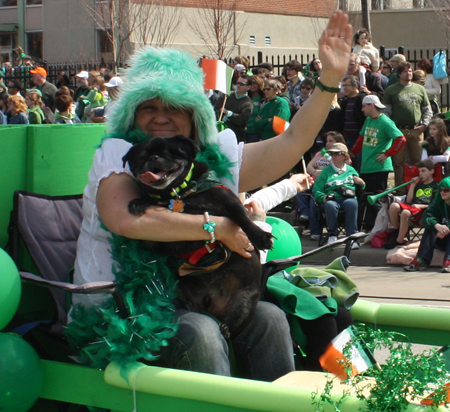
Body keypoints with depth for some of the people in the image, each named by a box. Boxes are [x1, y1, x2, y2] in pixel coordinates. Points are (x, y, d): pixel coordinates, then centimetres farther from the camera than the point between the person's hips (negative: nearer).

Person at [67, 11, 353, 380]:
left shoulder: (218, 157, 7)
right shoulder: (118, 155, -8)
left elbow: (291, 142, 7)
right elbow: (126, 219, -28)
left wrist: (330, 78, -4)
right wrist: (218, 227, -22)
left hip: (190, 301, 6)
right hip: (120, 309, -5)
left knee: (269, 318, -13)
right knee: (198, 332, -29)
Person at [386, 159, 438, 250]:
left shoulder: (436, 186, 8)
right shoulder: (419, 185, 27)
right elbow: (408, 200, 17)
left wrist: (421, 206, -13)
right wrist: (413, 185, 13)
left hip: (424, 209, -6)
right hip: (411, 206, 6)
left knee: (405, 212, -38)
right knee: (394, 206, -26)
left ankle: (399, 241, -26)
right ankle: (396, 230, -6)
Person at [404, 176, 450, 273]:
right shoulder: (438, 202, 4)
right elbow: (426, 217, -16)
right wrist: (437, 225, -36)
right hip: (441, 241, 4)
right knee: (430, 227, -23)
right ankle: (422, 260, -36)